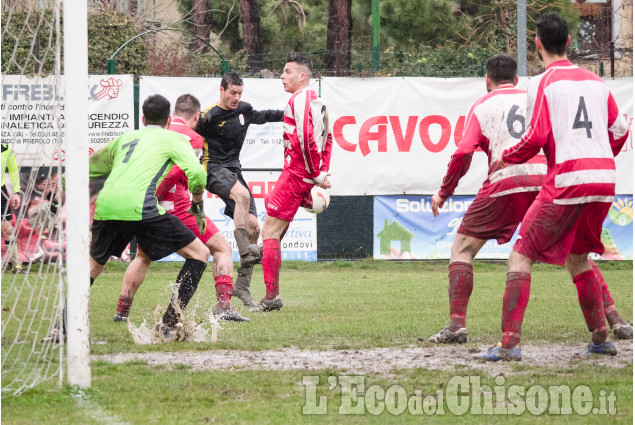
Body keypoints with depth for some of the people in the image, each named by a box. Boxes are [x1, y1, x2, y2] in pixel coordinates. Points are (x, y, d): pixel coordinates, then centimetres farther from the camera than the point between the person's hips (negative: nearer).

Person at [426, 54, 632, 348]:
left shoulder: (482, 106, 14)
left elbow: (463, 153, 1)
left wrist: (444, 193, 11)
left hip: (505, 183, -3)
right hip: (547, 179, 3)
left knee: (462, 248, 8)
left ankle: (457, 325, -7)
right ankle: (613, 318, 5)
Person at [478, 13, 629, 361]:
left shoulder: (543, 84, -3)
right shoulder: (595, 82, 13)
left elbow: (536, 138, -11)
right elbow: (619, 131, 17)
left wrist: (506, 158, 7)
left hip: (565, 182, -6)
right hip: (604, 180, 6)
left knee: (522, 255, 1)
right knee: (577, 257, 24)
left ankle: (510, 342, -10)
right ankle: (600, 338, 21)